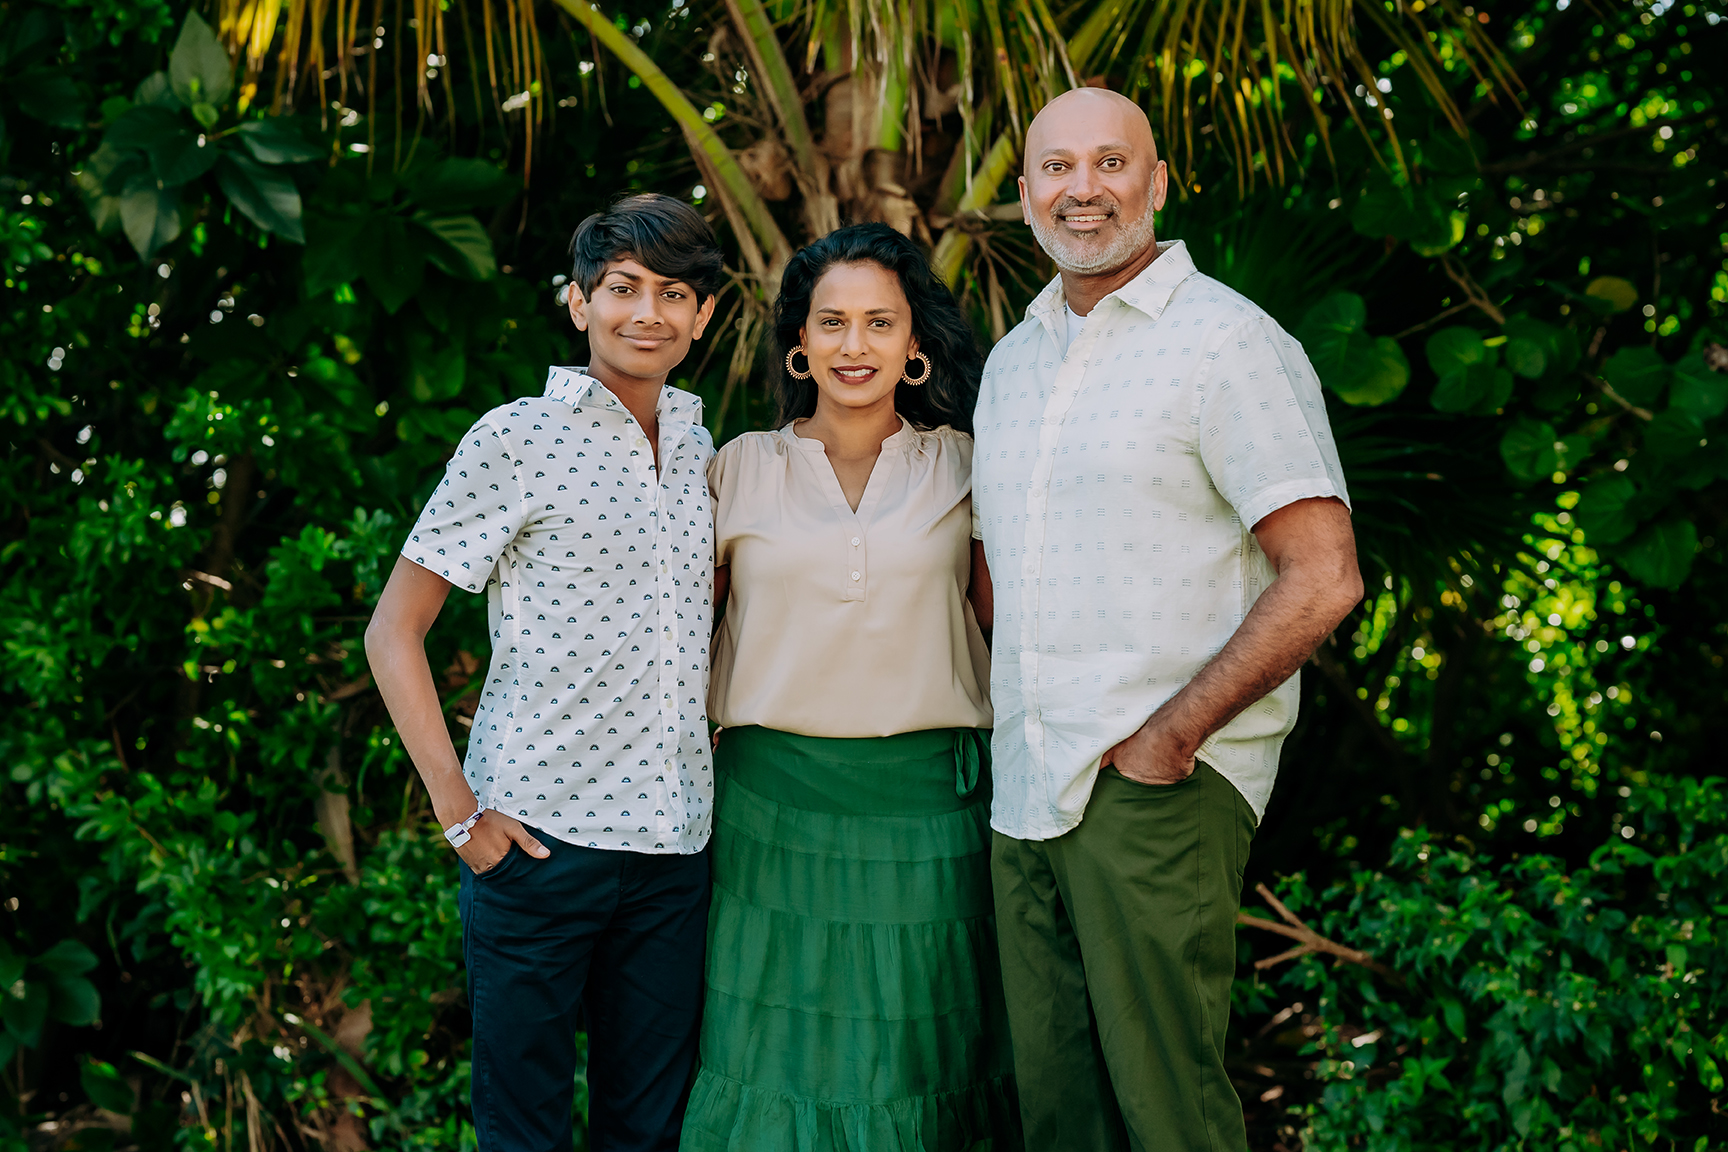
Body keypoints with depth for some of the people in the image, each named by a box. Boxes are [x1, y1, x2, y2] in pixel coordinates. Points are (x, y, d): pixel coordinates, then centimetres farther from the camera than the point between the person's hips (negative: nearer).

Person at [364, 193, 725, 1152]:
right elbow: (393, 631, -5)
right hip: (542, 829, -5)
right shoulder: (517, 439, -5)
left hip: (675, 835, 5)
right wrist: (457, 809, -11)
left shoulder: (699, 448, 12)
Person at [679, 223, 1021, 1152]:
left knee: (910, 1063, 8)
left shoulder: (959, 467, 4)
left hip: (924, 796, 0)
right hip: (775, 794, 0)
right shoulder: (742, 469, 4)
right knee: (776, 1051, 6)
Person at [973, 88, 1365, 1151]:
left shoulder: (1230, 341, -7)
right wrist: (1012, 722, 13)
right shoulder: (1013, 358, 16)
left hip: (1163, 786, -7)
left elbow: (1323, 578, -14)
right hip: (1024, 788, 7)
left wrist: (1173, 736, -15)